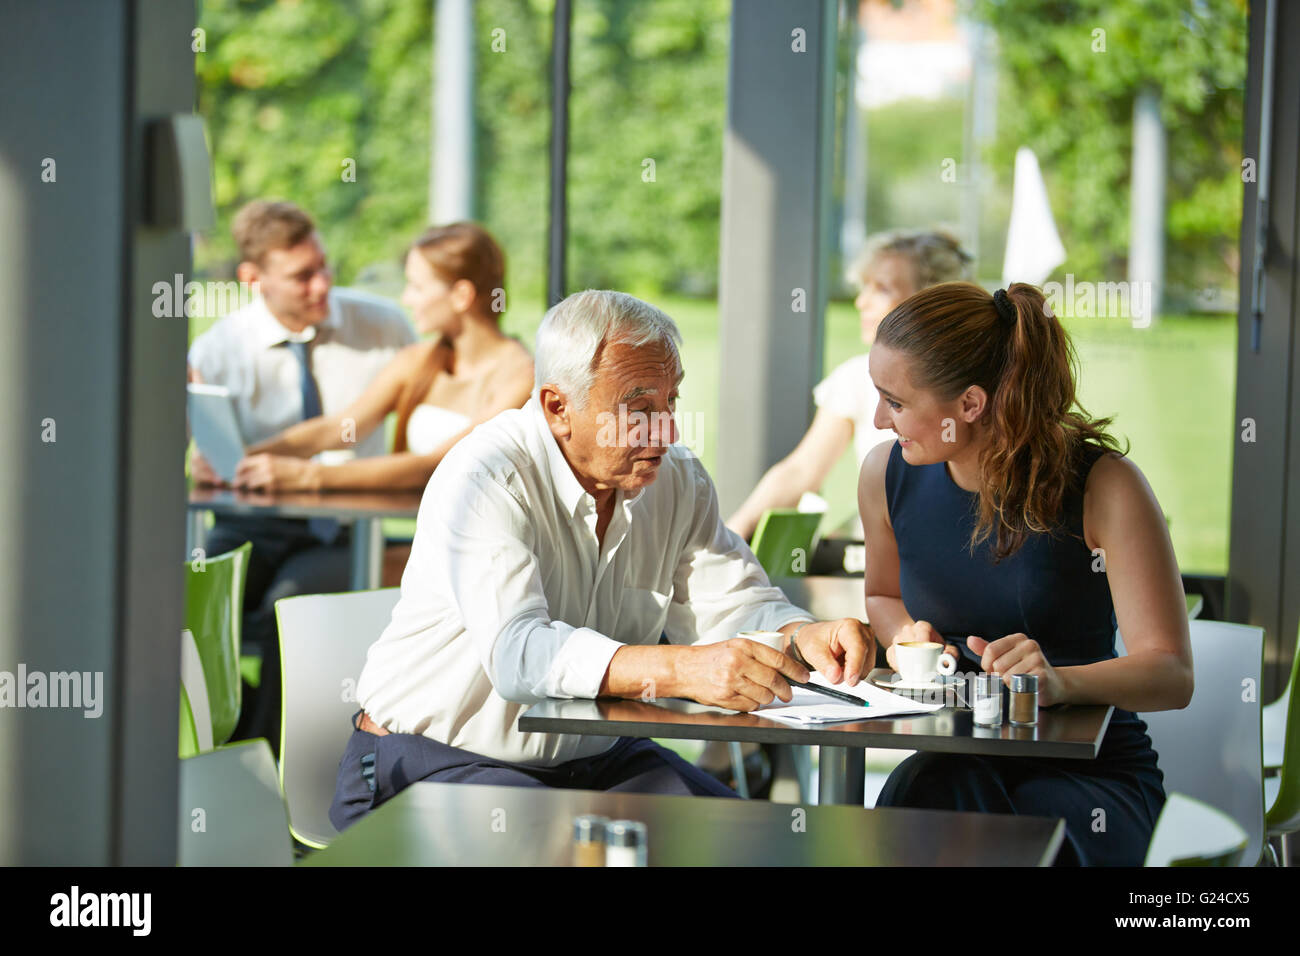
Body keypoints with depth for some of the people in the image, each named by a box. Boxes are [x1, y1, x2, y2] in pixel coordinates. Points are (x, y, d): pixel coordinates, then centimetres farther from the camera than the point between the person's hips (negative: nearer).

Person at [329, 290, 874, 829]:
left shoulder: (677, 479, 2)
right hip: (441, 762, -6)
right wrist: (683, 670, -48)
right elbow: (518, 652, -35)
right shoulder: (482, 480, -21)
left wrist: (803, 637, -23)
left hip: (597, 758, 6)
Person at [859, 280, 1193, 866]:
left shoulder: (1104, 486, -11)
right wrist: (905, 636, 0)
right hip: (953, 763, 3)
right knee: (924, 791, -35)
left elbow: (1171, 674, -16)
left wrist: (1058, 681, -37)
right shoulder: (887, 474, 2)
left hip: (1093, 768, -3)